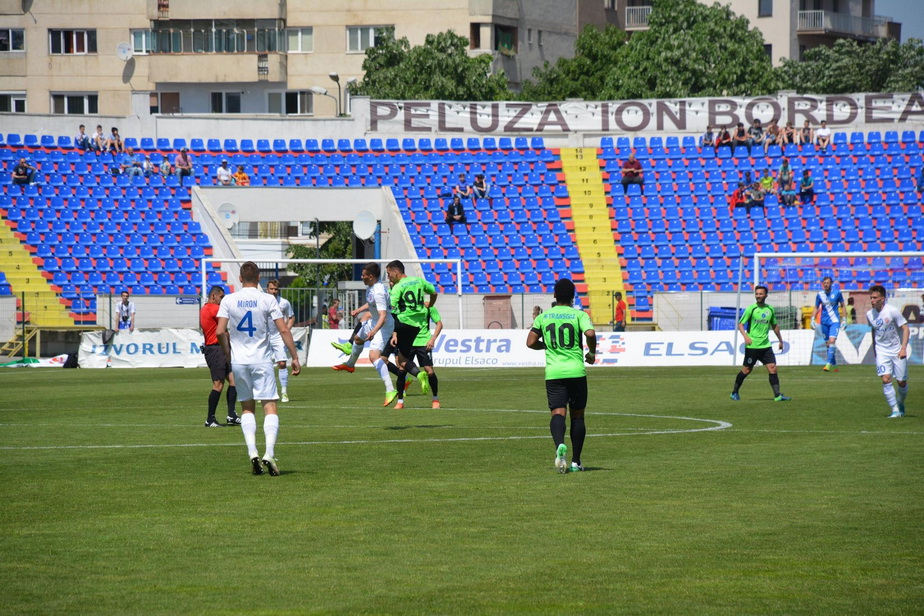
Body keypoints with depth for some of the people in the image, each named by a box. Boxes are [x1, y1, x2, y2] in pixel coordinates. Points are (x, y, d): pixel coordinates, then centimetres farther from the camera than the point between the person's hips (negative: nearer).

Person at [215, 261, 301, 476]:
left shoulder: (228, 300, 0)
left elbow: (220, 331, -6)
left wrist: (228, 353, 11)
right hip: (262, 360, -2)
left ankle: (252, 452, -1)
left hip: (238, 361, 2)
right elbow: (284, 330, -6)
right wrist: (295, 357, -1)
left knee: (247, 408, 13)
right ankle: (269, 453, -17)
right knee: (270, 407, -1)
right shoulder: (267, 300, -4)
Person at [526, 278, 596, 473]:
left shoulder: (543, 317, 7)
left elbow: (531, 342, 3)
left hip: (553, 372, 1)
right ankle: (576, 462, 13)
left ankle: (560, 445, -38)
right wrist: (592, 353, 2)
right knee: (577, 415, 11)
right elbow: (590, 334, -16)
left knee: (558, 413, -7)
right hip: (576, 371, -1)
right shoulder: (579, 315, 0)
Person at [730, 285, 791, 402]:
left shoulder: (770, 309, 8)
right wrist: (746, 336, -23)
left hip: (765, 345, 4)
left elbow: (774, 325, 22)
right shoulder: (751, 309, -5)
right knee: (747, 370, 3)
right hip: (752, 345, -4)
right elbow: (740, 324, -6)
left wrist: (780, 340, 24)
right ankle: (734, 392, 20)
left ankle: (777, 395, -8)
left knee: (773, 368, -7)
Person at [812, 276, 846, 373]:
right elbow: (816, 308, 13)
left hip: (835, 321, -3)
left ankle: (829, 364, -22)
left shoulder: (837, 293, -2)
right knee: (828, 343, 6)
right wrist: (813, 319, 2)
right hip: (824, 322, 3)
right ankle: (834, 365, 18)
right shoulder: (820, 295, 4)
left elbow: (843, 306, 8)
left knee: (832, 341, -19)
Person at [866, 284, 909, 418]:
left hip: (897, 351, -2)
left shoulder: (892, 311, -14)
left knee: (901, 382, 2)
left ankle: (901, 404, 32)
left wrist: (903, 348, -20)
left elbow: (905, 329, -11)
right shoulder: (870, 314, 0)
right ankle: (895, 410, -10)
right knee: (886, 379, -15)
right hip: (881, 351, 2)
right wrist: (874, 349, 20)